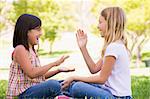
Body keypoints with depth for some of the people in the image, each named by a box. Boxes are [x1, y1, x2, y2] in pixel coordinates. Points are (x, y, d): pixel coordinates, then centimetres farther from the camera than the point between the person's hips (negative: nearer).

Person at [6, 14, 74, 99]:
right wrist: (54, 64, -15)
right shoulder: (20, 49, -11)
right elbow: (32, 73, -22)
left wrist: (58, 70, 8)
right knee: (53, 84, -33)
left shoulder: (32, 50, 17)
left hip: (35, 90, 10)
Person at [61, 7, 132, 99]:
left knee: (77, 87, -25)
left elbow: (102, 78, -16)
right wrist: (83, 47, 7)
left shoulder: (114, 47, -17)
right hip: (113, 91, 10)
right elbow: (94, 69, 12)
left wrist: (74, 77, -9)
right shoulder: (117, 45, 14)